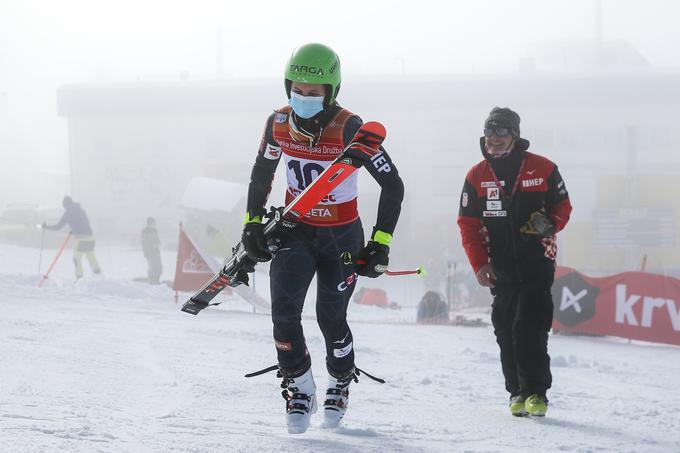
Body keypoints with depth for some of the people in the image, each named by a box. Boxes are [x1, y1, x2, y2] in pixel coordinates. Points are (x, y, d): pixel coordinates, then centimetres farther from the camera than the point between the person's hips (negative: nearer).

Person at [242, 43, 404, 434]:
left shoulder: (349, 129, -23)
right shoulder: (279, 124, -10)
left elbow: (393, 186, -18)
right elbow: (262, 173, 10)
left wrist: (380, 243, -19)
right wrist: (253, 223, 7)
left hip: (341, 235, -3)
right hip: (295, 229, 3)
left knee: (331, 318, 0)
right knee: (284, 314, -12)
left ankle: (340, 386, 29)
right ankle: (300, 390, 9)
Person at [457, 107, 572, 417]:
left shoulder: (542, 169, -2)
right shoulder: (477, 177, 3)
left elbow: (563, 206, 8)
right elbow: (468, 224, 4)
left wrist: (549, 223, -14)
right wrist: (479, 263, -5)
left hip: (537, 263, -3)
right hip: (501, 266, 3)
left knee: (530, 328, -13)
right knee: (506, 332, 3)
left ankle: (536, 392, -11)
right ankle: (517, 392, 13)